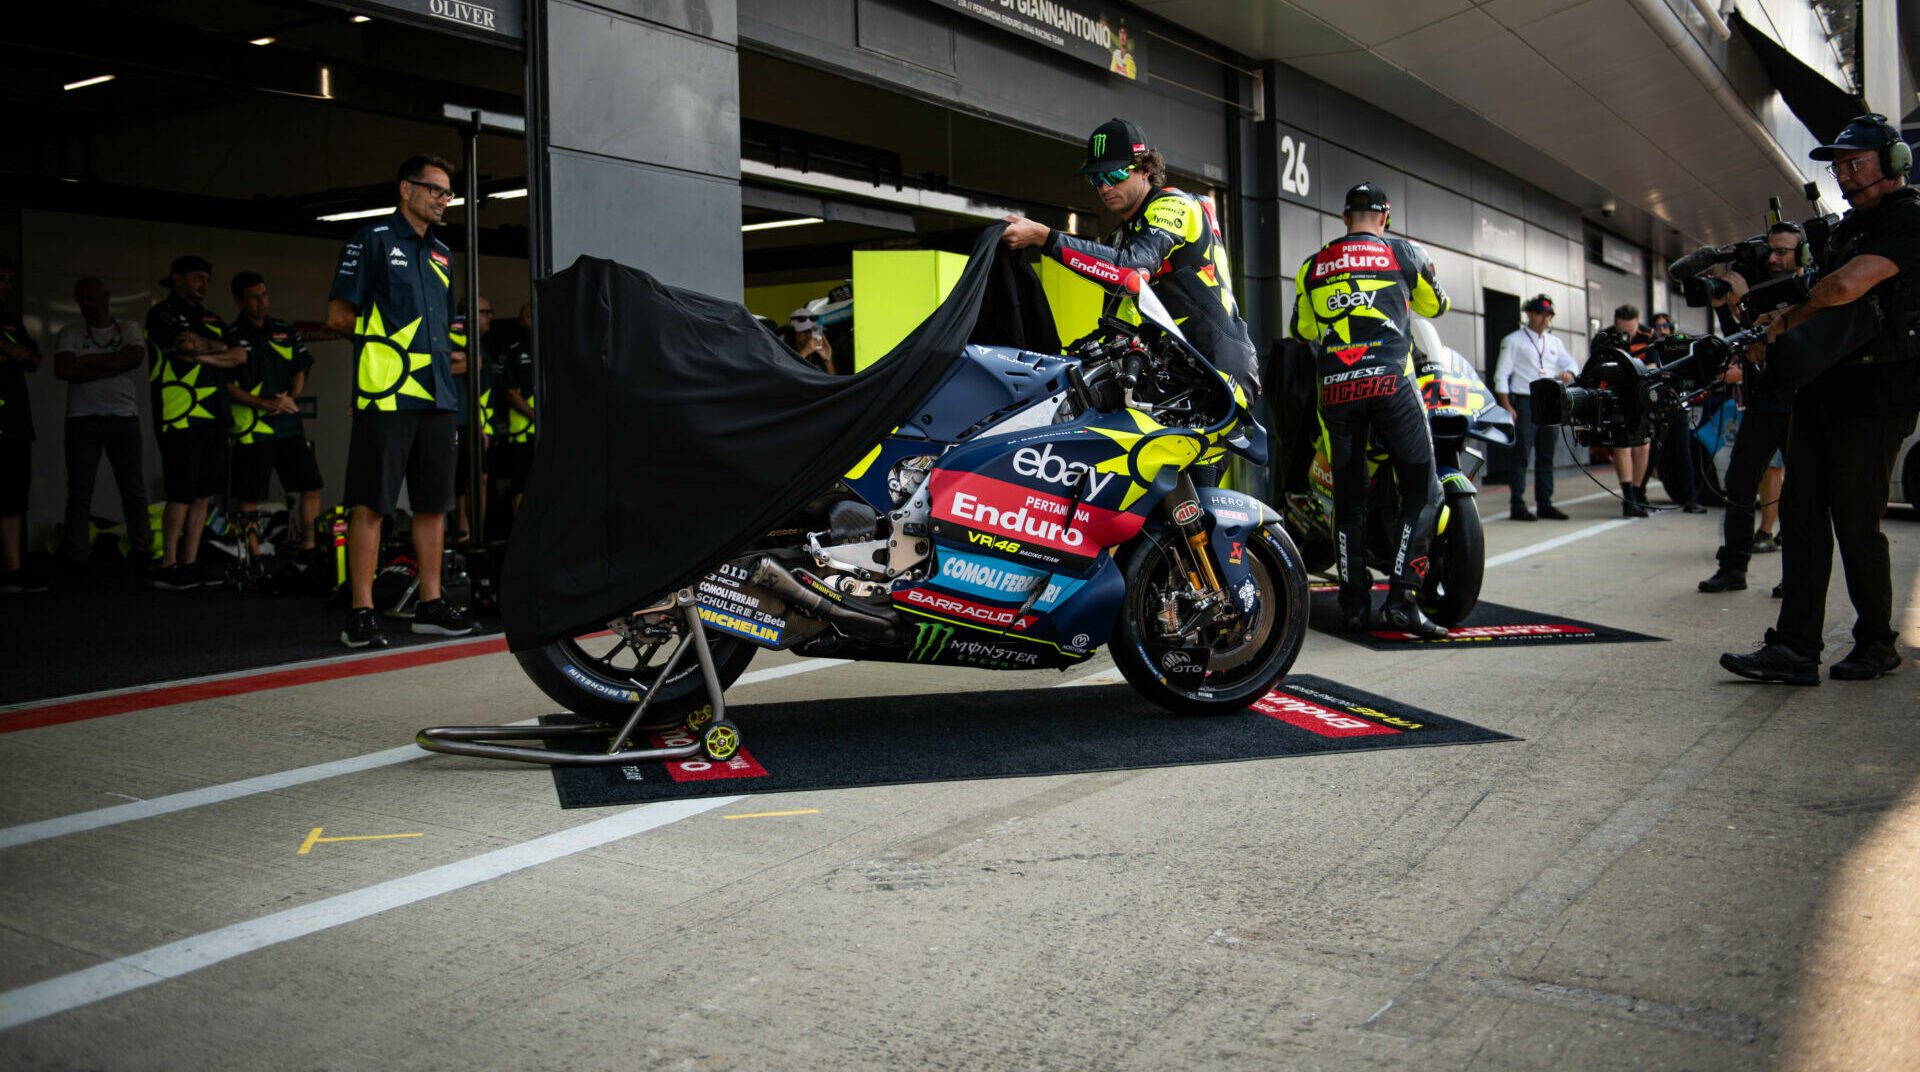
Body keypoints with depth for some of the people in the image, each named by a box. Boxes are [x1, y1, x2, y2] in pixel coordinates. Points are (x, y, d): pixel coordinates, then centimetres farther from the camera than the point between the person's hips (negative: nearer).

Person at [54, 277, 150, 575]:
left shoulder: (129, 329, 11)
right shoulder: (69, 334, 10)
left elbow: (134, 357, -9)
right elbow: (63, 369, -7)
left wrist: (87, 360, -6)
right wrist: (113, 367, -10)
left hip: (123, 417, 0)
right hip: (82, 419, 0)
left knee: (134, 488, 0)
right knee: (79, 491, 0)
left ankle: (142, 553, 4)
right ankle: (74, 559, 2)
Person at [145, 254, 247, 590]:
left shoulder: (211, 318, 22)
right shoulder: (163, 313, 1)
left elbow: (240, 356, 11)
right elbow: (189, 341, -16)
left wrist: (206, 355, -7)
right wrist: (221, 348, 3)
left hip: (214, 418, 7)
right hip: (181, 419, -7)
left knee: (202, 495, 6)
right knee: (182, 495, -8)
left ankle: (189, 565, 12)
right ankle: (168, 568, 0)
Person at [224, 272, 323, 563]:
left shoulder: (286, 331, 14)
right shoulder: (230, 337, 0)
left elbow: (300, 371, 14)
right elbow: (227, 385, -6)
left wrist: (290, 399, -5)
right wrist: (266, 404, -15)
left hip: (289, 425, 4)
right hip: (251, 428, -4)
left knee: (310, 486, 2)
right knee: (250, 497, -2)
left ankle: (308, 550, 14)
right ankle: (255, 558, 6)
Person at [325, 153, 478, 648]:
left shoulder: (441, 253, 21)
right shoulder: (372, 239, 0)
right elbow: (339, 315, -3)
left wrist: (454, 355, 11)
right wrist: (385, 340, -1)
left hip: (436, 395, 7)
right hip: (385, 393, -7)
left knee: (434, 503, 8)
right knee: (370, 505, -5)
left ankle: (431, 604, 16)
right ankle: (361, 613, -1)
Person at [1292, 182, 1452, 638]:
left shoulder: (1312, 267, 14)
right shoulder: (1405, 253, 8)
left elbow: (1302, 330, 27)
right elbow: (1434, 306, 25)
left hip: (1335, 389, 3)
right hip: (1388, 379, -3)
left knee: (1348, 495, 11)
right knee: (1422, 490, 2)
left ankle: (1353, 604, 10)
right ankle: (1401, 599, -9)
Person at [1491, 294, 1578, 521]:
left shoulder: (1554, 342, 18)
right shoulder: (1513, 340, 0)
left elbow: (1571, 363, 23)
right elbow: (1501, 375, -5)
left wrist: (1569, 373, -4)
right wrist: (1507, 407, -14)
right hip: (1524, 402, -6)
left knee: (1546, 455, 9)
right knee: (1520, 455, -7)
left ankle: (1545, 504, 15)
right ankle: (1517, 506, -6)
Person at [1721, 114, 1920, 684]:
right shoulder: (1849, 227, 22)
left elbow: (1848, 286, -23)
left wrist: (1786, 320, -7)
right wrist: (1775, 329, 3)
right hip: (1823, 385, 9)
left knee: (1855, 521, -4)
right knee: (1802, 514, 2)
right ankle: (1796, 648, 1)